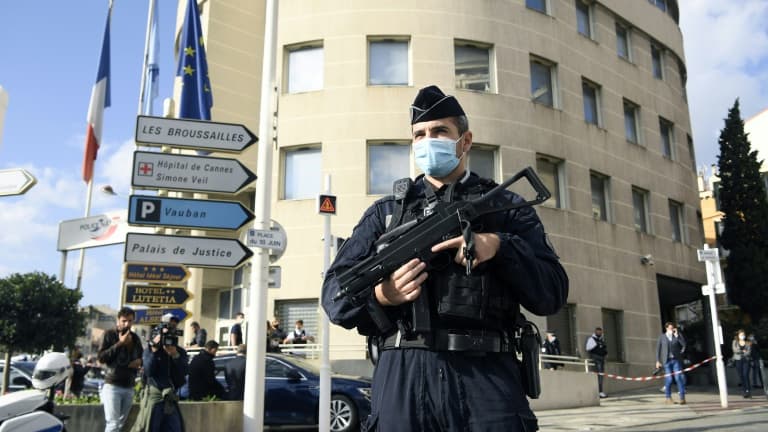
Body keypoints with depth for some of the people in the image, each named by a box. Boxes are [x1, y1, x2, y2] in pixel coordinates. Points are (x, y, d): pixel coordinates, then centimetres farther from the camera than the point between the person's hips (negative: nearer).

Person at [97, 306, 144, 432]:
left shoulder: (135, 338, 13)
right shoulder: (109, 334, -2)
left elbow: (142, 357, 25)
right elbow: (100, 357, -12)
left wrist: (140, 361, 2)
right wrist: (119, 343, -19)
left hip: (129, 387, 6)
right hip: (112, 385, -6)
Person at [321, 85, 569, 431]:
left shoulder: (507, 207, 11)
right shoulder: (385, 212, 14)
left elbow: (553, 293, 3)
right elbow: (335, 292, 8)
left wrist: (499, 247, -12)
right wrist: (378, 295, -13)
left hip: (487, 375, 0)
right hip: (402, 376, 1)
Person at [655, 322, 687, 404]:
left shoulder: (677, 335, 10)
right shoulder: (662, 336, 7)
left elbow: (684, 344, -6)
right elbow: (658, 349, 6)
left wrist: (677, 335, -10)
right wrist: (658, 361, 0)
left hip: (676, 360, 1)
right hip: (667, 360, -1)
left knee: (679, 378, -9)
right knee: (669, 379, -1)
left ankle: (682, 397, -5)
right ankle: (668, 398, 11)